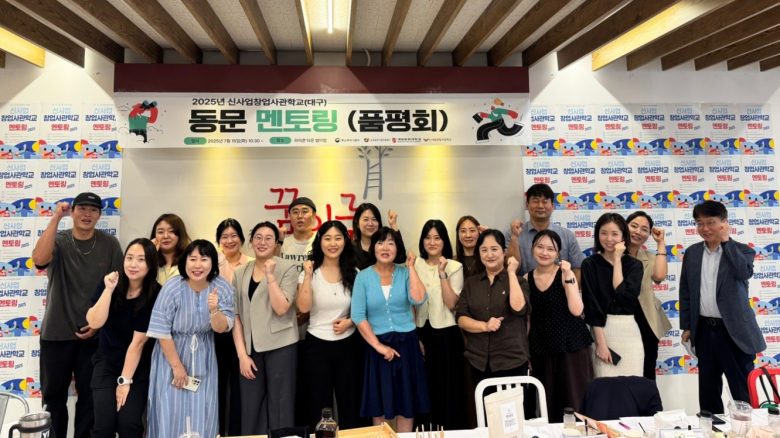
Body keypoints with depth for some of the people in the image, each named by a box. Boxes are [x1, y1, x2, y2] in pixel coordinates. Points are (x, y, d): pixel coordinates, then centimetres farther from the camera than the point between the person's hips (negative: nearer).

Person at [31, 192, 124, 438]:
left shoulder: (110, 245, -2)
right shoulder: (59, 241, -3)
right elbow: (39, 259, -26)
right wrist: (55, 219, -26)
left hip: (94, 334, 0)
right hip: (57, 333, 0)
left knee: (89, 396, 9)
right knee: (53, 395, 12)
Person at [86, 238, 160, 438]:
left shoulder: (154, 295, -16)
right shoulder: (110, 282, -5)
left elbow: (138, 341, -16)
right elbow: (94, 322, -16)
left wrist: (125, 380, -13)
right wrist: (108, 290, -25)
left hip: (139, 366, -2)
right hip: (107, 361, 2)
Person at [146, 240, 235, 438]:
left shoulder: (222, 287, -12)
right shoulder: (172, 288, -20)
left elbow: (221, 328, -10)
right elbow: (161, 332, -14)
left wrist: (214, 309, -31)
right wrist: (176, 365, -9)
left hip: (203, 360, 2)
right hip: (171, 356, -2)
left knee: (202, 415, 8)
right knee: (170, 413, 4)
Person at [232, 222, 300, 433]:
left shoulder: (288, 268, -3)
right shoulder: (240, 273, 8)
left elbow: (281, 308, -14)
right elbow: (236, 315, 5)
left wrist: (270, 275, -17)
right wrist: (242, 353, -2)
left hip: (280, 346, -3)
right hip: (250, 347, 4)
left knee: (280, 406, 3)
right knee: (251, 408, 9)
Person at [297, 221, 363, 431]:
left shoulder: (354, 273, 2)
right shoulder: (310, 272, -3)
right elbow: (303, 307, -17)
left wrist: (349, 321, -11)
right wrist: (308, 275, -20)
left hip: (348, 344, 2)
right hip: (317, 345, -1)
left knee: (349, 405, 11)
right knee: (318, 407, 9)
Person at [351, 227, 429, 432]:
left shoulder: (405, 273, 0)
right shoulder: (363, 277, -3)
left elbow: (418, 300, -17)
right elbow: (358, 316, -8)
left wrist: (411, 268, -13)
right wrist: (378, 345, -12)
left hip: (406, 343, 1)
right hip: (378, 345, -1)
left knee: (406, 403, 9)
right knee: (379, 405, 9)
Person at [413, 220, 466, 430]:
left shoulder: (454, 267, -5)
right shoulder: (416, 265, 5)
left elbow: (451, 304, -16)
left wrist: (442, 273, -20)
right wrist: (415, 336, 2)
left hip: (446, 335, -3)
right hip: (422, 333, 3)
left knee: (448, 389, 3)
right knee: (426, 388, 12)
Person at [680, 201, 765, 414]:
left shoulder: (742, 250, -4)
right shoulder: (692, 253, 5)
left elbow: (745, 272, -27)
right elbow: (685, 292, 9)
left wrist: (726, 241, -18)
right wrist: (686, 326, 7)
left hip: (734, 330, -4)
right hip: (704, 329, 4)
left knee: (743, 390, 5)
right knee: (708, 389, 15)